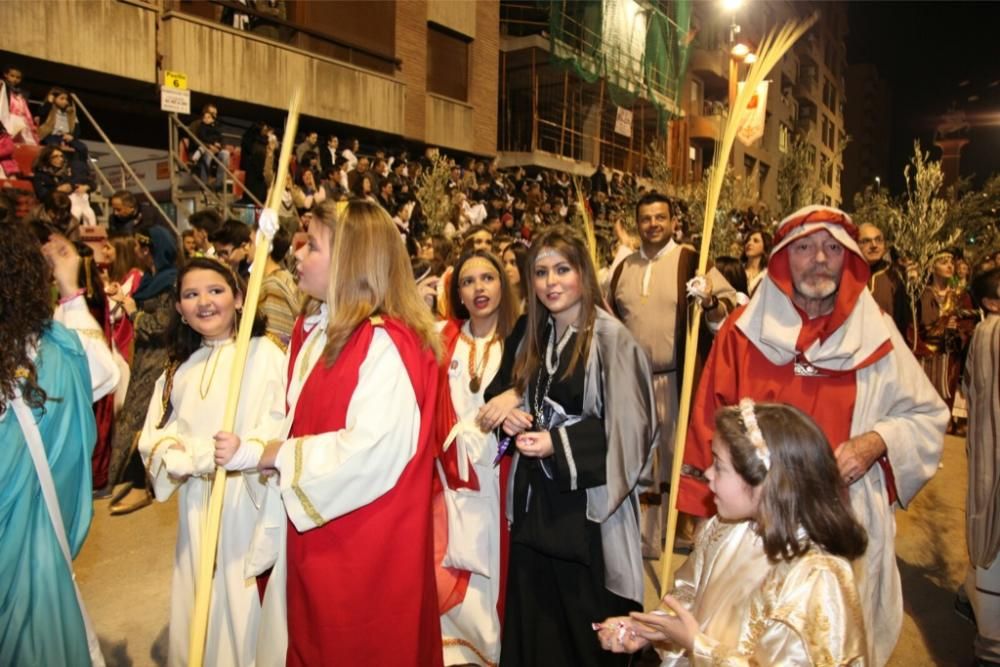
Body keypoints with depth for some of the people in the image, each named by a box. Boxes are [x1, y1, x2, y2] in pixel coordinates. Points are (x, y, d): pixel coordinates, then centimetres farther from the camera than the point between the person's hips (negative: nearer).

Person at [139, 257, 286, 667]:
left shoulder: (263, 352, -10)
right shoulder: (180, 366, 13)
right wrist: (194, 456, -12)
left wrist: (245, 450, -35)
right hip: (197, 504, 6)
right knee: (200, 602, 17)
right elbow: (156, 436, 8)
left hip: (250, 499, -6)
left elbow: (280, 425, -18)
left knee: (246, 602, 3)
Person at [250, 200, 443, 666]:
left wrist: (278, 455, -16)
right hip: (319, 537, 9)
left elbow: (372, 449, -26)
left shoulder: (386, 343, -21)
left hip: (368, 545, -8)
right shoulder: (315, 332, 7)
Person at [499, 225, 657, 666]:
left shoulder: (610, 337, -12)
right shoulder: (536, 338, 10)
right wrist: (516, 420, -1)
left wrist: (558, 444, -18)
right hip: (537, 498, 6)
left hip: (587, 502, -6)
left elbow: (630, 427, -14)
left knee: (587, 630, 7)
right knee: (534, 623, 14)